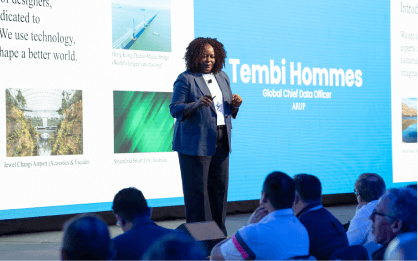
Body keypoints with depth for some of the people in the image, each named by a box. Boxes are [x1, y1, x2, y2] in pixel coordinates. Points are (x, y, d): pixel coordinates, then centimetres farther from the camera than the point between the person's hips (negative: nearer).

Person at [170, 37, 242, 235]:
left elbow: (229, 109, 21)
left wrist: (235, 104, -2)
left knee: (219, 185, 7)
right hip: (195, 142, -6)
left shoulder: (222, 77, 14)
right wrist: (196, 104, -27)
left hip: (220, 141, 6)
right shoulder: (185, 79, -5)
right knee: (196, 188, -4)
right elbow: (175, 109, -11)